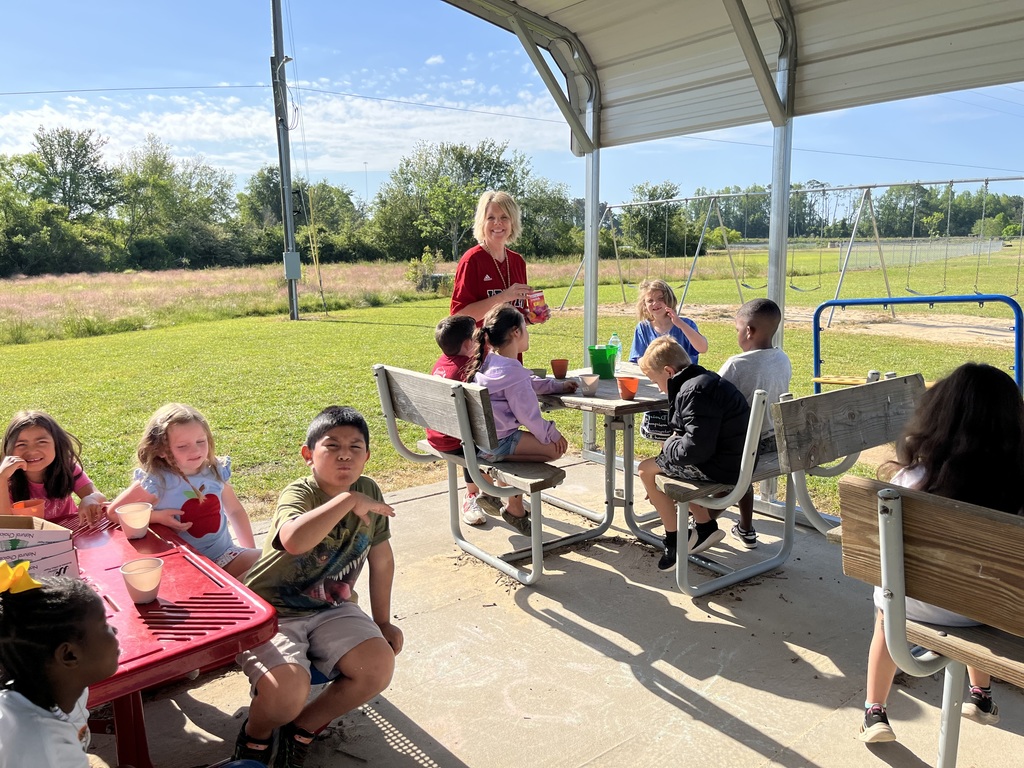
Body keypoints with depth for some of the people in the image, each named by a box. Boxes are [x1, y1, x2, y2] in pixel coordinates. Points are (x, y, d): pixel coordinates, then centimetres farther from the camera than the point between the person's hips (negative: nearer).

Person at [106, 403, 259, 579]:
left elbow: (235, 510, 13)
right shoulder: (155, 482, -14)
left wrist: (251, 552, 10)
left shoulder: (215, 471, -1)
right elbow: (113, 512, -5)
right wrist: (158, 516, -17)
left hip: (225, 554, 5)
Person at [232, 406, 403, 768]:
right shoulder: (298, 494, -21)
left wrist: (382, 621, 12)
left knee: (379, 667, -17)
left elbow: (381, 558, 8)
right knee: (289, 691, -29)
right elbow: (294, 540, -47)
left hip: (332, 609, 5)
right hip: (273, 611, -5)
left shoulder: (368, 491, -4)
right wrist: (347, 500, -39)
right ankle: (255, 736, 11)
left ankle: (302, 728, 10)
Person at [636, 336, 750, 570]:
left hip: (721, 467, -11)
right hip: (736, 460, 11)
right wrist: (677, 440, 10)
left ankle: (676, 539, 10)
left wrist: (670, 446, -8)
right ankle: (706, 527, 27)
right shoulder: (705, 380, 12)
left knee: (647, 469, 0)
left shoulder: (694, 393, -22)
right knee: (666, 463, 27)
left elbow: (696, 448, -26)